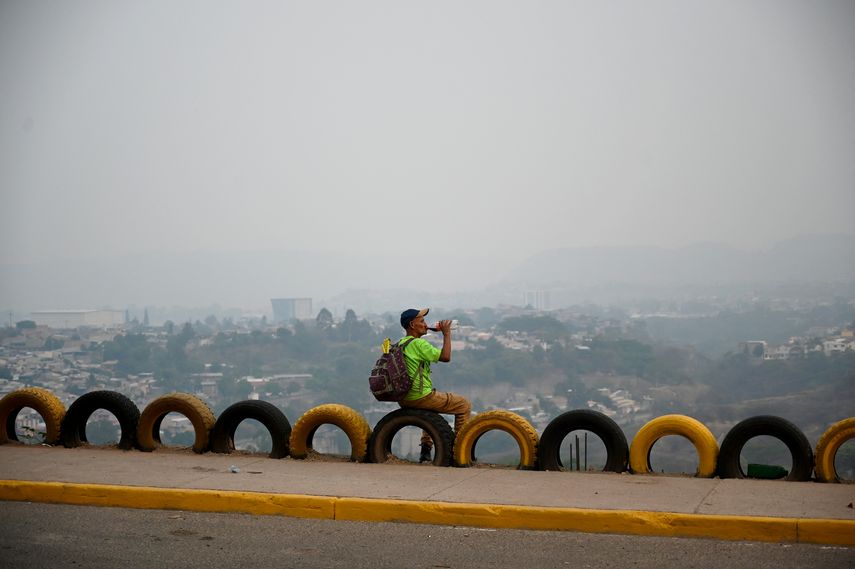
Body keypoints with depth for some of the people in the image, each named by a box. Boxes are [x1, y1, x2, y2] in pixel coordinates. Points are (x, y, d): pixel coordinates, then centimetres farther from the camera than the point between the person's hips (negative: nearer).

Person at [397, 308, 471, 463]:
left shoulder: (399, 344, 11)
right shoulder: (418, 343, -15)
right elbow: (446, 357, -16)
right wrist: (447, 333, -9)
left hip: (404, 399, 9)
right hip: (420, 397, -9)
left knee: (431, 405, 40)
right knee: (464, 405, 4)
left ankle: (426, 447, 32)